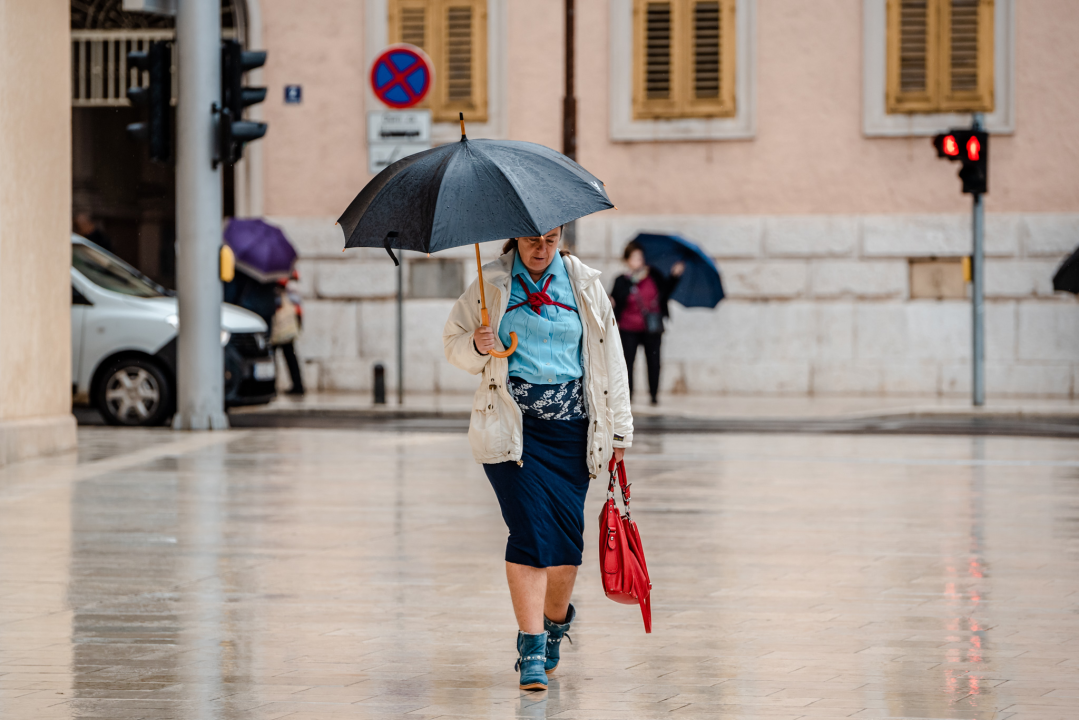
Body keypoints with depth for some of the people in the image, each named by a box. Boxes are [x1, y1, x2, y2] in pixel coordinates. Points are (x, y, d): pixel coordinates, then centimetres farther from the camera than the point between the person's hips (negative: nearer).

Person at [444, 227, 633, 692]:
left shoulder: (584, 284, 8)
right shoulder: (491, 284, 5)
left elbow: (609, 356, 12)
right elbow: (454, 343, 12)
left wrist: (618, 428, 11)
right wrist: (476, 347, -13)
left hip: (571, 426, 2)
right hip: (511, 423, -2)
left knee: (566, 536, 0)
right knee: (530, 530, -13)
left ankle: (556, 618, 29)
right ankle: (532, 649, -10)